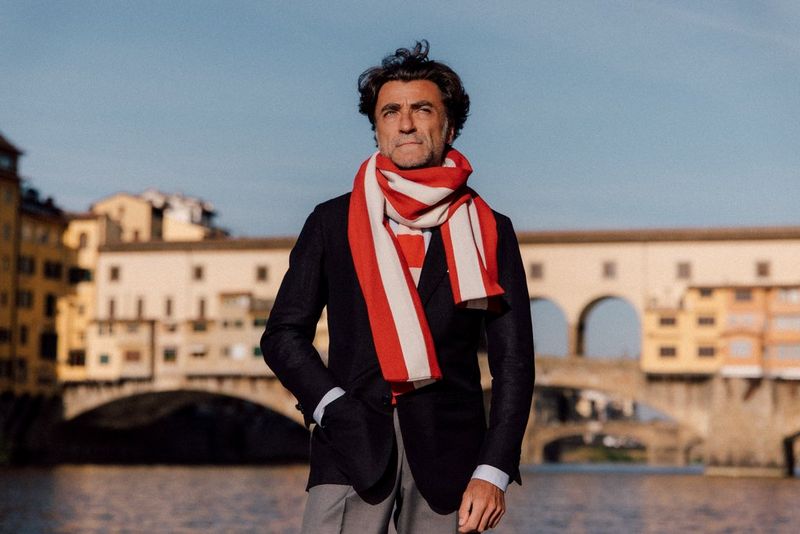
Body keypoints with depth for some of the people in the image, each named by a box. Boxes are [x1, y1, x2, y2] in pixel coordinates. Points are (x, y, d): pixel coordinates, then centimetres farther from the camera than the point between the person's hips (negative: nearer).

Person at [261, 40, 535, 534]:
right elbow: (284, 333, 11)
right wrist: (332, 408, -6)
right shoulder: (332, 222, 12)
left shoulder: (489, 232, 10)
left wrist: (493, 472, -5)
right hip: (351, 445, 0)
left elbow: (514, 361, 6)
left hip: (447, 454, 0)